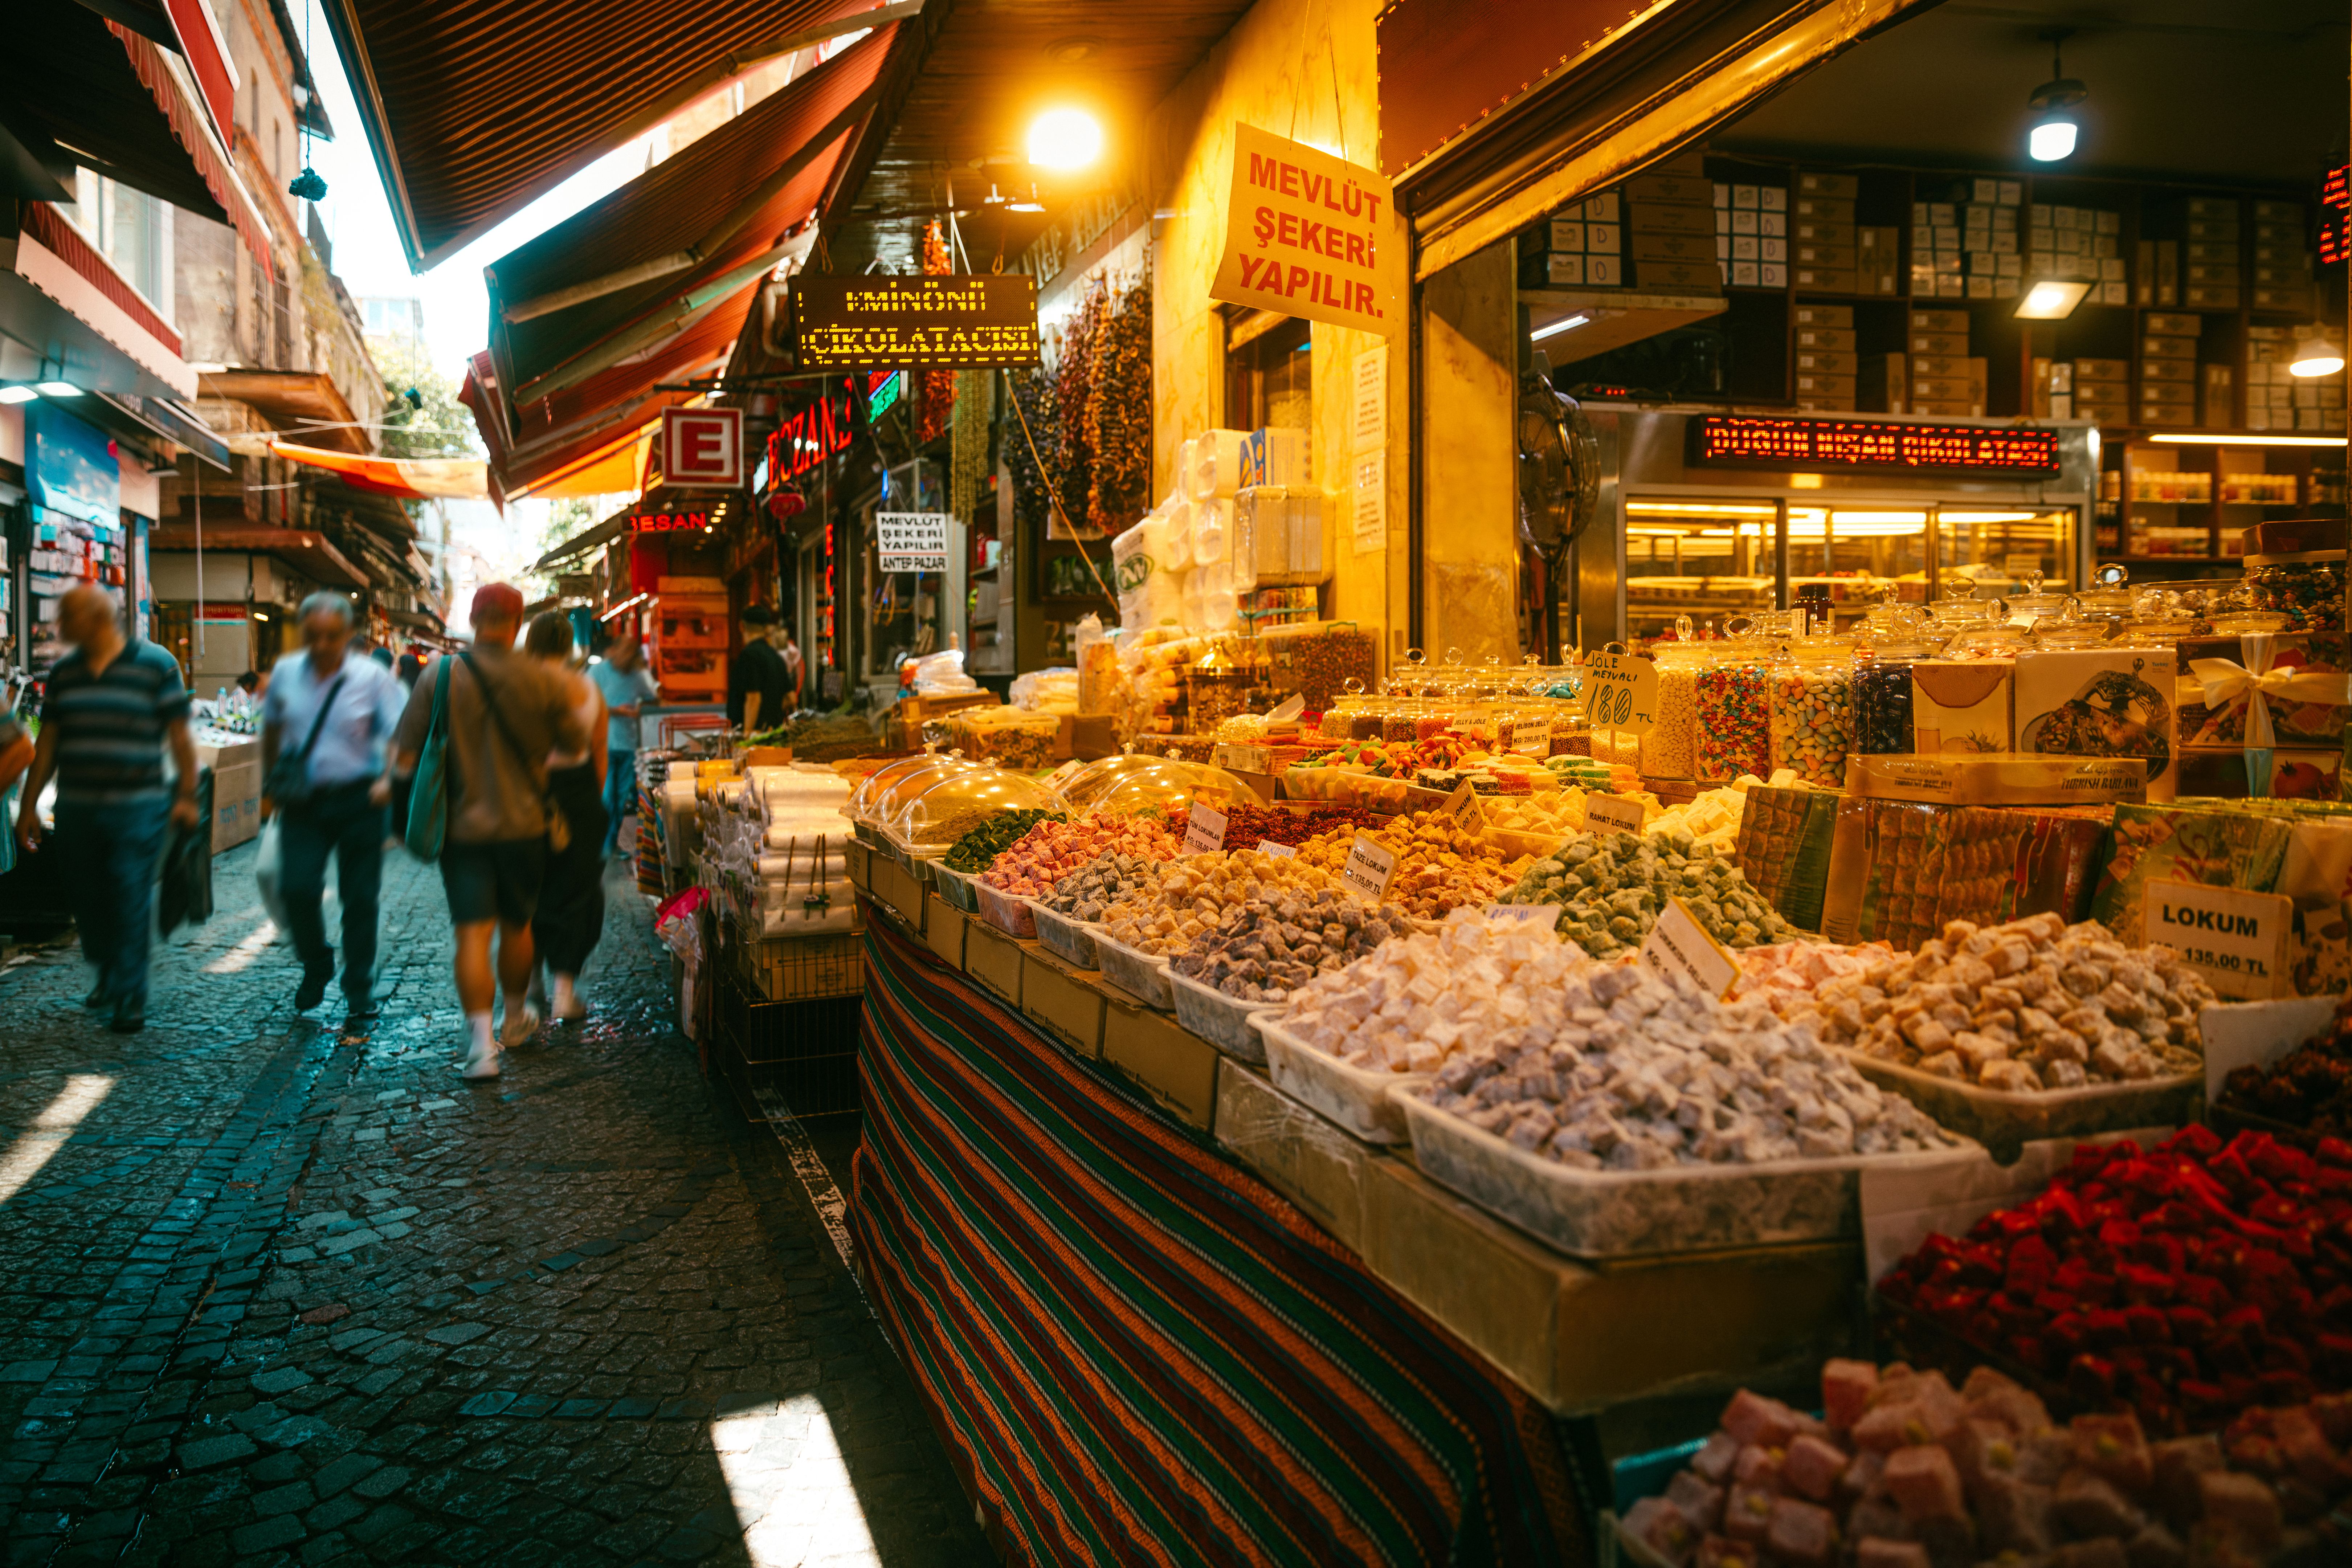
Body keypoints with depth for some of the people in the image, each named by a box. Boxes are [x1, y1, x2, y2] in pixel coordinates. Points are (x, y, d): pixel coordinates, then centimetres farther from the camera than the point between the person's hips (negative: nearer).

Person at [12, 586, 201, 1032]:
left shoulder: (155, 664, -4)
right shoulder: (64, 672, 10)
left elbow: (180, 735, -3)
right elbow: (48, 742, 13)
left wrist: (187, 796, -7)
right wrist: (29, 806, 12)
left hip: (136, 808, -5)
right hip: (76, 807, 5)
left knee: (131, 899, -7)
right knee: (87, 897, 10)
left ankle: (131, 998, 0)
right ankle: (108, 976, 31)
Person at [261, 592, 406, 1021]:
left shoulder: (373, 678, -4)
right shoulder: (285, 673, 6)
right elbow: (271, 730, 20)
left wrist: (390, 778, -27)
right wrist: (269, 784, 21)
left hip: (358, 799, -2)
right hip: (303, 802, 2)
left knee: (360, 897, 4)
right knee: (297, 888, -11)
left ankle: (359, 991, 20)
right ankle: (315, 968, 17)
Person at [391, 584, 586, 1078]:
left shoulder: (439, 677, -8)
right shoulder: (542, 681, -7)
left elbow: (405, 754, -7)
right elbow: (575, 744, 3)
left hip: (462, 826, -1)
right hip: (524, 823, 1)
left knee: (473, 933, -2)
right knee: (516, 925, 18)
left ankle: (481, 1039, -13)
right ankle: (516, 1019, 35)